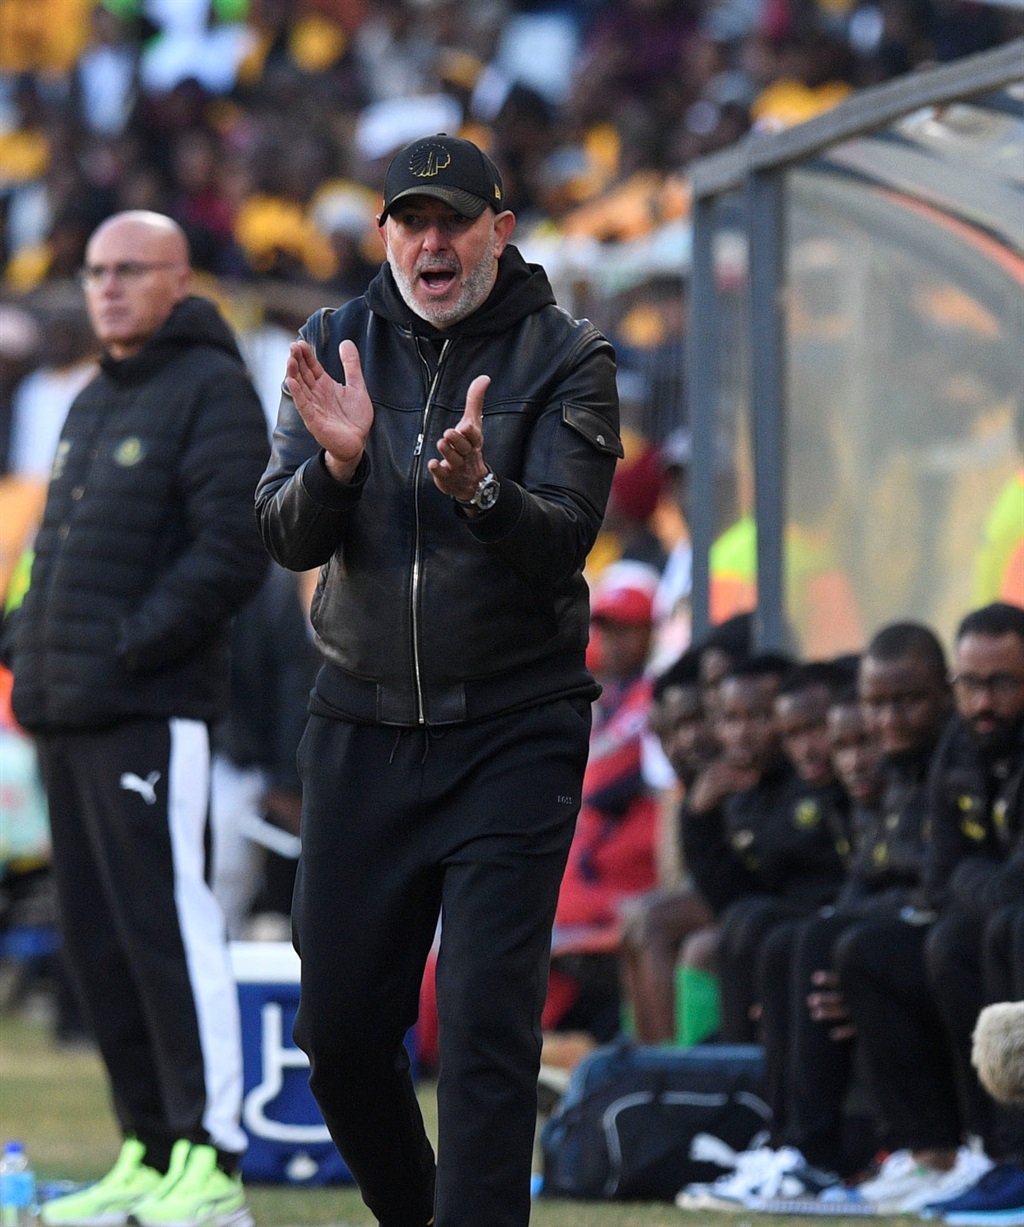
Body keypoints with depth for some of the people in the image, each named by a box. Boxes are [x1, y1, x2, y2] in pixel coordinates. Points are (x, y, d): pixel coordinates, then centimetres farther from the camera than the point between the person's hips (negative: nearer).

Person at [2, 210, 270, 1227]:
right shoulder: (91, 404, 21)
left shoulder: (210, 390, -5)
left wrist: (132, 647, -17)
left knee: (168, 928, -11)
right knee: (94, 939, 8)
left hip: (151, 713, -9)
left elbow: (232, 550, -14)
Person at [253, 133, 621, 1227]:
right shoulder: (339, 345, 4)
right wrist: (336, 460, -25)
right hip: (359, 729, 3)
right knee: (338, 1030, 9)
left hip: (514, 731, -3)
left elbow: (563, 540, -15)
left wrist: (480, 491, -36)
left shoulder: (565, 358, -3)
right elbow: (286, 540, -4)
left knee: (487, 1032, -12)